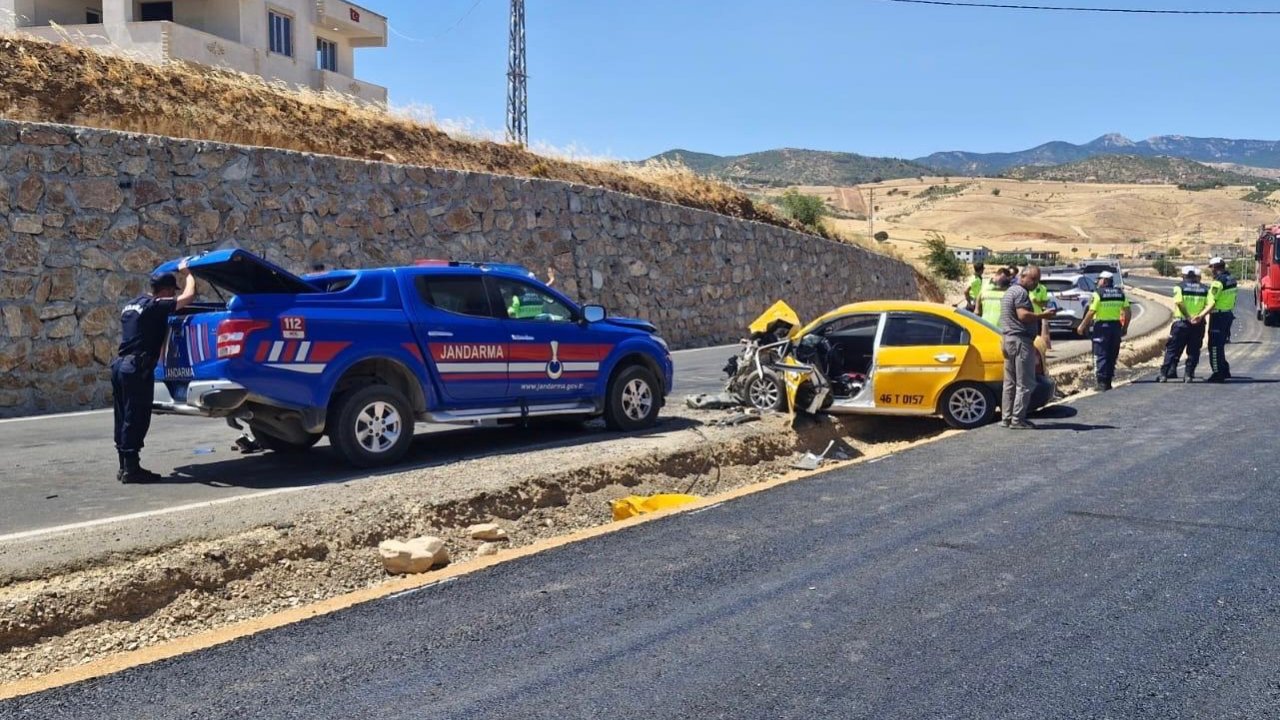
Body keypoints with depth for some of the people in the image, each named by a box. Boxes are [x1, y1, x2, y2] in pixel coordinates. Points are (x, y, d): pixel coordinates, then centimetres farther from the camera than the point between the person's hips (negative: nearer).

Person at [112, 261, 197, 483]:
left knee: (124, 419, 12)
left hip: (120, 365, 9)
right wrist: (187, 273, 4)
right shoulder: (155, 306, -9)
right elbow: (188, 296, -13)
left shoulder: (131, 305, 18)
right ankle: (132, 469, -3)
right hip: (137, 368, -9)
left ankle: (125, 467, 17)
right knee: (136, 419, -5)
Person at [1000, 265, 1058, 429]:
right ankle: (1017, 419, -7)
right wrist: (1043, 315, -16)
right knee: (1025, 383, -7)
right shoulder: (1021, 292, -12)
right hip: (1021, 340, -10)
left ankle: (1006, 417, 13)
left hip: (1009, 339, 10)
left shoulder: (1011, 291, 20)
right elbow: (1023, 315, -22)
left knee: (1010, 382, 11)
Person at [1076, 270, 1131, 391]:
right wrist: (1125, 327, 14)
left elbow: (1091, 313, -13)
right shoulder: (1120, 293, 9)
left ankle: (1102, 382, -7)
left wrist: (1082, 326, -5)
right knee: (1112, 355, 13)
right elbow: (1127, 312, 5)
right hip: (1116, 326, 5)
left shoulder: (1098, 294, -9)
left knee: (1101, 355, -2)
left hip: (1102, 326, -5)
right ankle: (1109, 381, 16)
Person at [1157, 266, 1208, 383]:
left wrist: (1188, 317, -16)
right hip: (1198, 324, 2)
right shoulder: (1205, 289, 9)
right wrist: (1200, 316, -9)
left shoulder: (1180, 287, 0)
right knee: (1193, 351, 11)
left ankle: (1164, 373, -1)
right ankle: (1189, 374, 7)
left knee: (1172, 349, 3)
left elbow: (1179, 303, -17)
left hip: (1181, 322, -2)